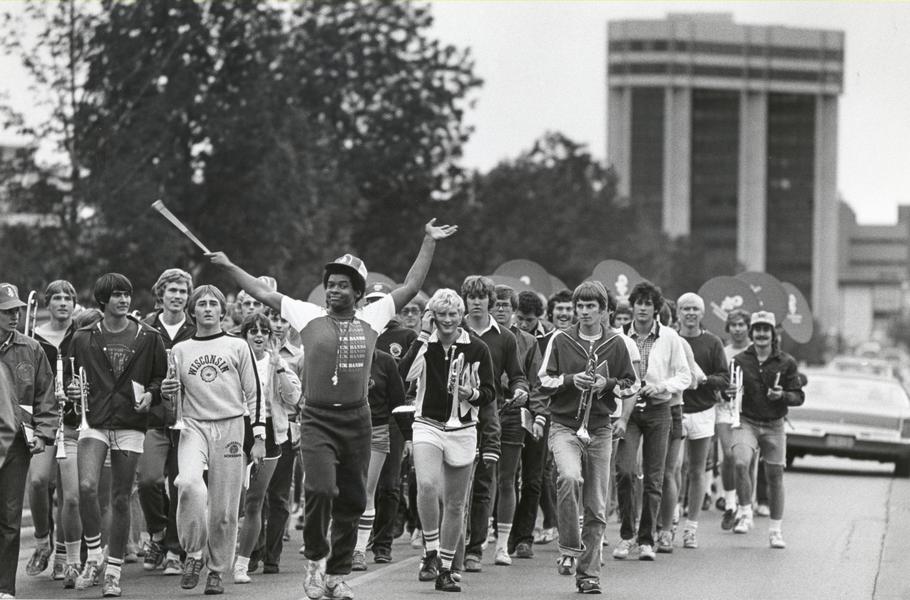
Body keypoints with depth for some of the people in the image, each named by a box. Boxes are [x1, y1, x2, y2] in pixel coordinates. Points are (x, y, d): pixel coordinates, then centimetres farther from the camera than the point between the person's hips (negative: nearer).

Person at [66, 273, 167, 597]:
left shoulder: (148, 338, 5)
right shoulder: (83, 338, 7)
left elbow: (163, 377, 11)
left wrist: (151, 394, -8)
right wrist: (72, 389, -4)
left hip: (130, 425, 0)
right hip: (94, 421, 0)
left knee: (121, 499, 3)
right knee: (87, 486, -21)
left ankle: (113, 572, 11)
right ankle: (93, 558, -5)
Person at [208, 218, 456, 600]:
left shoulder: (371, 319, 7)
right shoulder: (309, 317, 6)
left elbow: (411, 286, 12)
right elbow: (262, 292, 11)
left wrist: (429, 243, 12)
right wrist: (228, 267, 12)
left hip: (356, 420, 2)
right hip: (317, 420, -2)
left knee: (351, 502, 6)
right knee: (319, 488, -20)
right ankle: (316, 559, 0)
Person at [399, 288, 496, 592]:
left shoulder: (477, 348, 1)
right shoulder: (424, 344, 1)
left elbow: (490, 393, 6)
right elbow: (405, 373, -17)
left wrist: (472, 394, -15)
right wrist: (423, 337, -17)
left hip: (462, 430, 1)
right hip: (427, 425, -1)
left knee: (455, 503, 7)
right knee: (427, 484, -26)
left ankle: (445, 569, 18)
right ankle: (431, 552, -10)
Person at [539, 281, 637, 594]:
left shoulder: (615, 344, 6)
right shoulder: (560, 340, 3)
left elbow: (632, 385, 11)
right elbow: (544, 381, 5)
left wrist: (607, 384, -8)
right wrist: (571, 380, -12)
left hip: (600, 430, 2)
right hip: (564, 426, -2)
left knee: (596, 508, 3)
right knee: (570, 477, -31)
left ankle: (588, 573, 14)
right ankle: (570, 548, -18)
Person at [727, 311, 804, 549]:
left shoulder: (786, 362, 1)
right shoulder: (739, 360, 3)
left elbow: (799, 396, 3)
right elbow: (728, 389, 10)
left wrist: (783, 395, -17)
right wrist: (729, 393, -14)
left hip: (774, 425, 0)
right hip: (746, 422, 0)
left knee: (775, 476, 4)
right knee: (740, 463, -25)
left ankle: (775, 530, 15)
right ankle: (745, 513, -7)